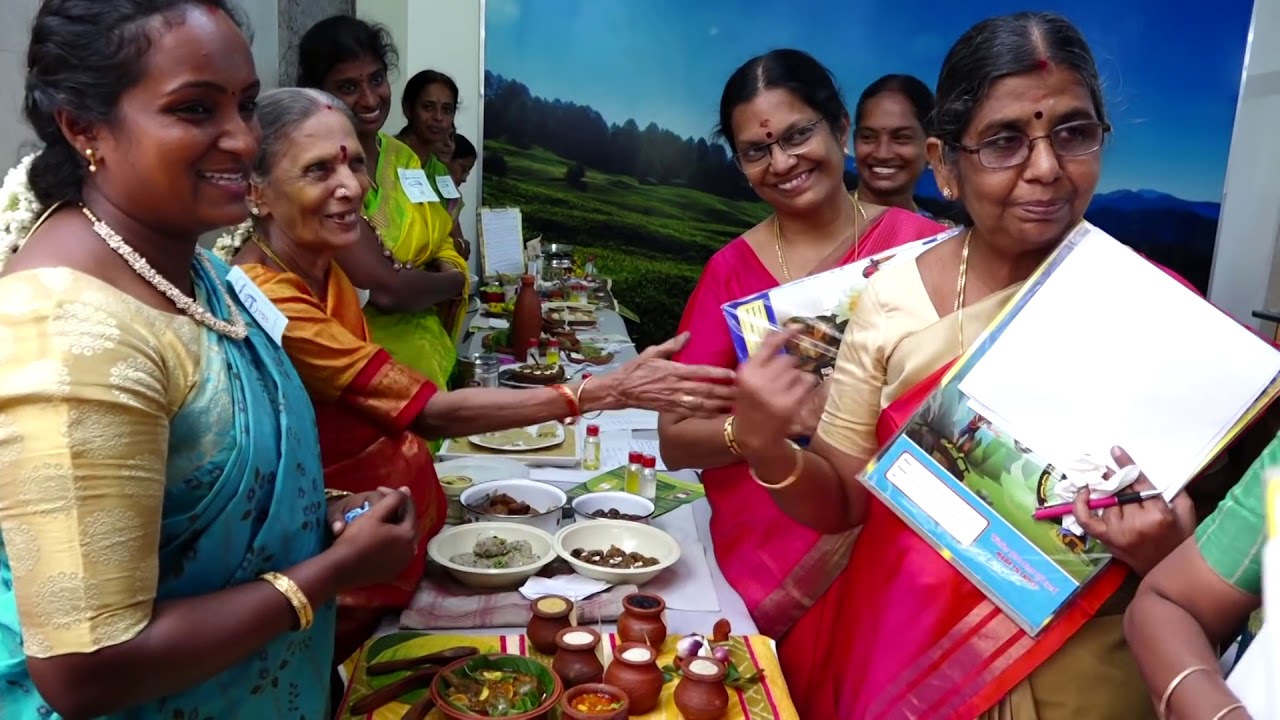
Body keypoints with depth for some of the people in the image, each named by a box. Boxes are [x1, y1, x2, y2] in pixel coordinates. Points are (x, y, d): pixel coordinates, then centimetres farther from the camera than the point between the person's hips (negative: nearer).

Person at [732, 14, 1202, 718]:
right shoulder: (891, 294, -10)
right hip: (889, 645, 2)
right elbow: (841, 501, -3)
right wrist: (768, 451, -23)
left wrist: (1161, 550, -27)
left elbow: (1203, 546, -6)